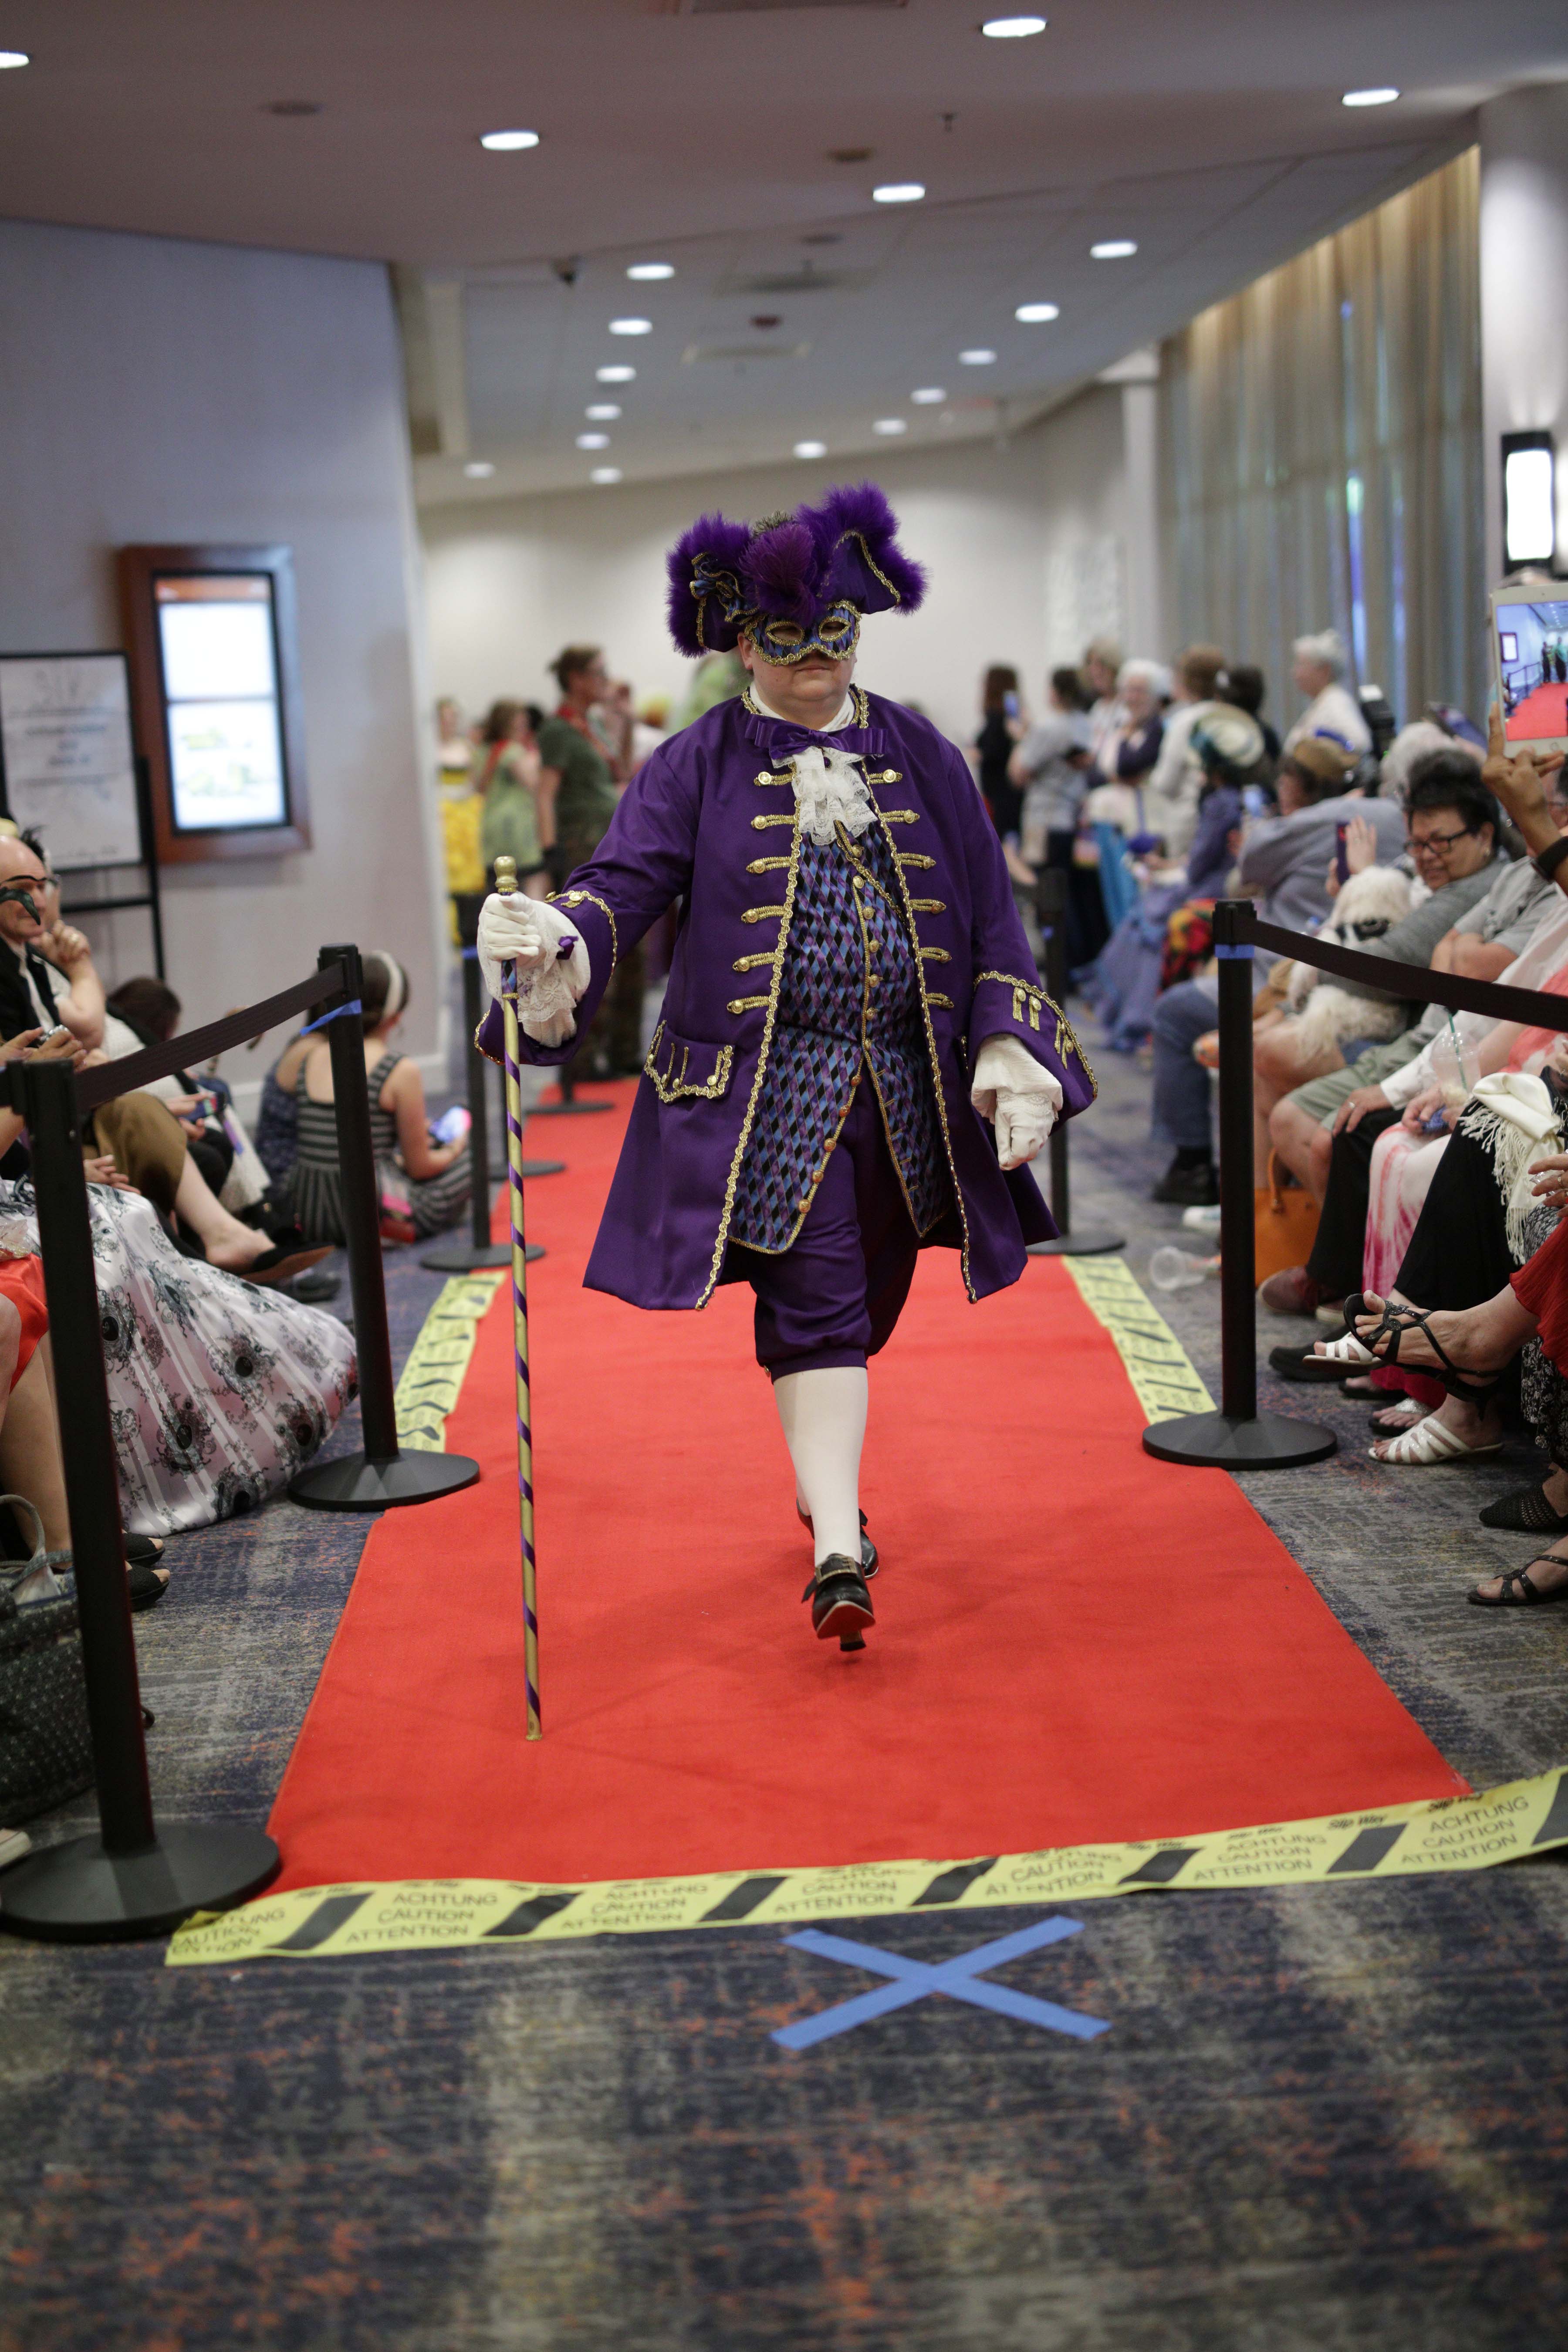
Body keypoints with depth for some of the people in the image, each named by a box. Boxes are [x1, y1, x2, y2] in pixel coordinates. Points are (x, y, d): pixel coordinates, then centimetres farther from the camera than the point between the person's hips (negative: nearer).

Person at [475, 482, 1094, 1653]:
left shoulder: (921, 756, 8)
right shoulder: (700, 767, 0)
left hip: (908, 1085, 4)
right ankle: (838, 1544, -11)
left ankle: (826, 1476, 36)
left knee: (864, 1304, 14)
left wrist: (1013, 1057, -3)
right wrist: (556, 938, -34)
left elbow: (987, 915, 7)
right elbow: (625, 882, -11)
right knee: (811, 1308, -9)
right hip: (769, 1083, -3)